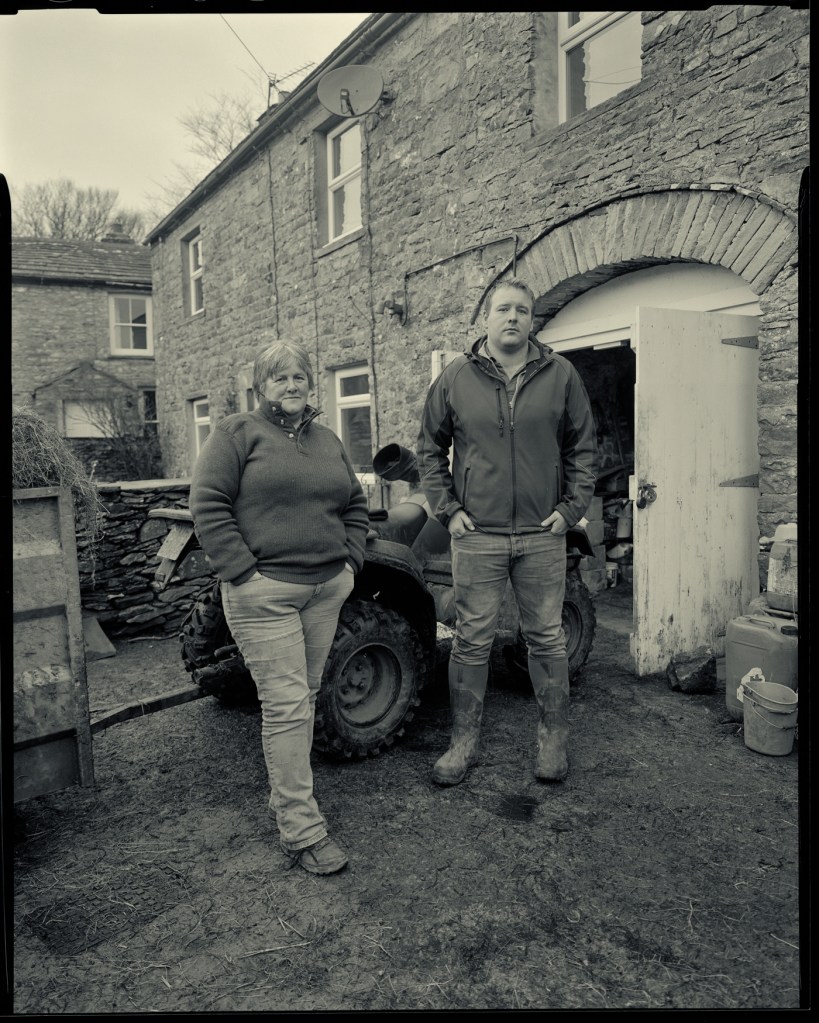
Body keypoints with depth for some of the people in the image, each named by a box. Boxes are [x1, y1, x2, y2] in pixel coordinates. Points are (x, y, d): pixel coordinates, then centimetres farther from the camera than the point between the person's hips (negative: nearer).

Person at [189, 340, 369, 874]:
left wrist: (351, 560, 10)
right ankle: (301, 830, 3)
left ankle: (288, 791, 32)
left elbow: (355, 504, 23)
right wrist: (243, 572, -14)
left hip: (326, 590, 6)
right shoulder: (236, 434, -2)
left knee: (306, 697, 14)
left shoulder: (328, 440, 17)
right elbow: (208, 505, -8)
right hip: (264, 593, -6)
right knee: (287, 705, -6)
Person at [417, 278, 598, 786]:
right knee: (472, 641, 7)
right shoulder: (456, 377, 2)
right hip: (477, 534, 0)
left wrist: (571, 508, -1)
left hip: (543, 534, 1)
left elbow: (583, 447, 8)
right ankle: (465, 742, 22)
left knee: (547, 639, 10)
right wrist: (448, 509, -1)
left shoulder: (561, 375, 4)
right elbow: (430, 449, 8)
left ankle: (554, 739, 27)